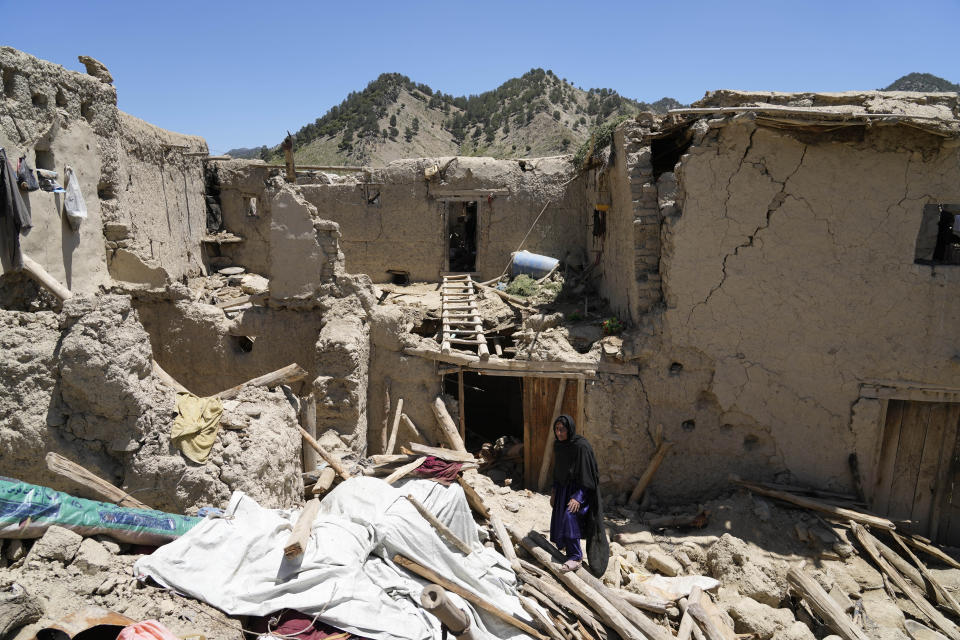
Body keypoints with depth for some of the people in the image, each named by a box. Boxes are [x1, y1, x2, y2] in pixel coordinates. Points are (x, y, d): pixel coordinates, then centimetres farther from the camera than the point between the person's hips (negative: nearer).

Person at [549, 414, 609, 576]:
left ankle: (575, 557, -12)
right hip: (563, 488, 8)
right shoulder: (558, 445, 3)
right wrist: (554, 492, 12)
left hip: (579, 489, -7)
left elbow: (586, 473, -20)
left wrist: (578, 497, -24)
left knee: (569, 517, -23)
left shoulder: (581, 446, -21)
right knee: (559, 521, 8)